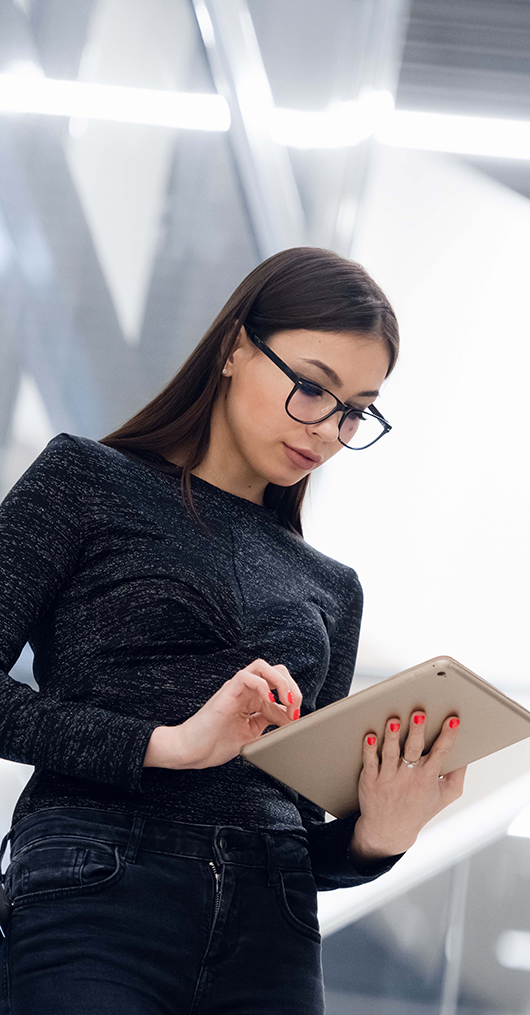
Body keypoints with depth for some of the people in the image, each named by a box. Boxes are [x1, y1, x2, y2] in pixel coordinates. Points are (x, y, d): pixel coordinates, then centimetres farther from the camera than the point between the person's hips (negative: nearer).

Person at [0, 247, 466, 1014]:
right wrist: (168, 743, -13)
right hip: (95, 902, -4)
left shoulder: (332, 589, 18)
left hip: (271, 930, 4)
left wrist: (376, 837, -3)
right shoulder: (88, 481, 6)